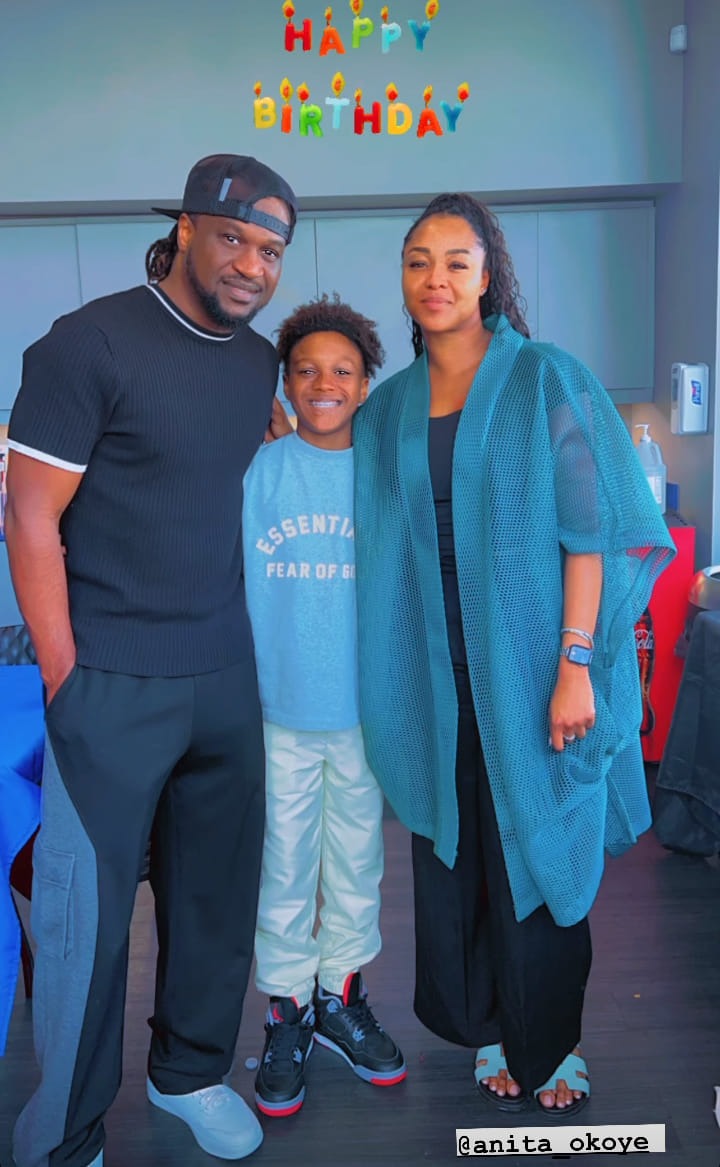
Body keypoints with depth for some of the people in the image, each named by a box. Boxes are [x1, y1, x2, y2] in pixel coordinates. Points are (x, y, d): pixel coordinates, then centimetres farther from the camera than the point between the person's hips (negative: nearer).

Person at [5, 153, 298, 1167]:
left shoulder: (260, 363, 10)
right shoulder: (92, 342, -9)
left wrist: (255, 647, 13)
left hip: (228, 680, 6)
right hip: (112, 686, -5)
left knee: (217, 894, 15)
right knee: (88, 912, 5)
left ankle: (191, 1072, 39)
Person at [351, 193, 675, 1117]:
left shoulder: (546, 380, -5)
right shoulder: (389, 407, 8)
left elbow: (592, 529, -10)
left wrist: (576, 665, -15)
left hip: (527, 662, -4)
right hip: (437, 668, 4)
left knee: (536, 850, 7)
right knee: (452, 849, 12)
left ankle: (549, 1041, 30)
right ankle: (487, 1025, 34)